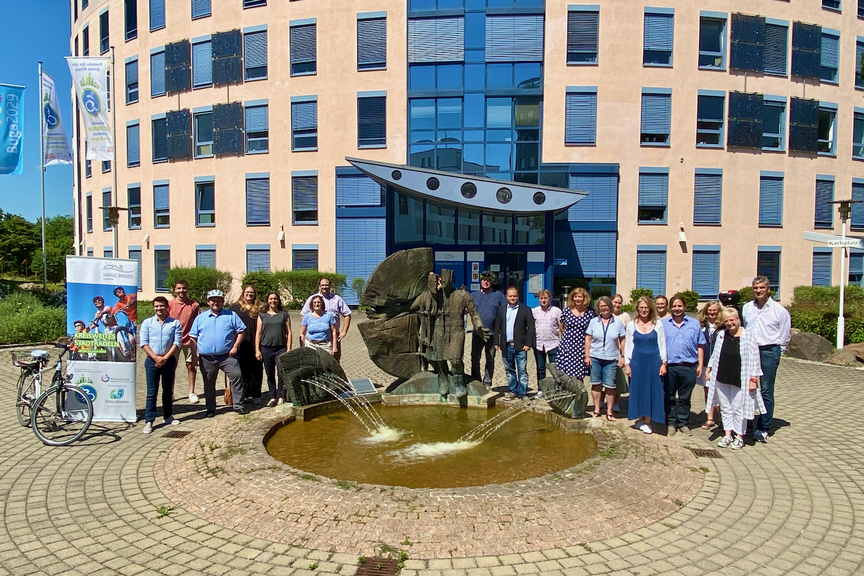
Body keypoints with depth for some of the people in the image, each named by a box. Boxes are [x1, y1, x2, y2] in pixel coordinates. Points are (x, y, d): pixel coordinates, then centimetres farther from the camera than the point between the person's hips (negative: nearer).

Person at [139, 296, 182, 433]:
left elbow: (177, 343, -3)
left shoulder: (175, 323, 2)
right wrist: (156, 358, -13)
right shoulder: (147, 323, 3)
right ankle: (149, 421, 3)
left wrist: (165, 358, -12)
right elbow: (144, 343, -3)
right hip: (152, 360, -1)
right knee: (151, 392, 0)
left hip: (169, 360, 1)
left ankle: (168, 416, 23)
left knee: (168, 390, 12)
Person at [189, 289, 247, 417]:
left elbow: (240, 331, 6)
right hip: (206, 358, 2)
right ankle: (211, 409, 23)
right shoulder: (200, 318, 10)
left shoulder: (231, 315, 6)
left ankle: (238, 405, -1)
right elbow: (193, 338, 11)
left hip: (227, 356, -1)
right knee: (209, 384, 10)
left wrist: (235, 347, -5)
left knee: (237, 376, -11)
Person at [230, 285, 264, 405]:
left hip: (255, 344, 0)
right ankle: (244, 394, 13)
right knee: (243, 370, 4)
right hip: (240, 345, 0)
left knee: (256, 370, 3)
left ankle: (256, 394, 11)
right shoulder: (235, 307, 9)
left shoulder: (259, 309, 9)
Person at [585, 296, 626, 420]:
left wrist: (622, 356, 2)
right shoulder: (593, 321, 4)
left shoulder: (618, 322, 4)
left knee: (610, 386, -1)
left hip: (611, 359, -1)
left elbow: (622, 341, 7)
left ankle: (609, 412, 10)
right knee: (596, 384, 7)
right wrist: (587, 356, -1)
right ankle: (597, 410, 18)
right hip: (595, 358, 1)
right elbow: (588, 339, 5)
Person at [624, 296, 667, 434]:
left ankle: (647, 422, 12)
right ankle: (640, 420, 19)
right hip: (637, 361, 0)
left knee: (653, 390, 2)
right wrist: (627, 364, 1)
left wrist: (663, 363, 0)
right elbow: (628, 346, 6)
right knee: (638, 390, 6)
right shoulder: (631, 325, 4)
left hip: (654, 361, 0)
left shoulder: (658, 324, 3)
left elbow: (662, 344, 5)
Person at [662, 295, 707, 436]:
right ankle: (671, 423, 18)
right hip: (669, 367, -1)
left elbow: (700, 346, 8)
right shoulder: (663, 323, 4)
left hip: (689, 367, 1)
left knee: (685, 398, 11)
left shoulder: (694, 324, 8)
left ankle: (683, 423, 21)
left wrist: (700, 365, 2)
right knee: (669, 397, 7)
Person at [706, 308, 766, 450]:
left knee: (739, 409, 5)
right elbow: (715, 355, 15)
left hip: (740, 380, -4)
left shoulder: (748, 336, -9)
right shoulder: (721, 335, 5)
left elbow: (754, 359, -8)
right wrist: (709, 369, 12)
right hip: (721, 379, 4)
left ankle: (739, 437, 20)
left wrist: (753, 379, -10)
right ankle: (728, 435, 24)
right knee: (725, 408, 12)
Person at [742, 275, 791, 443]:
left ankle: (763, 429, 8)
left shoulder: (779, 310, -2)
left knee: (766, 392, 1)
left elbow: (785, 335, 3)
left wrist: (776, 352, 4)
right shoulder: (746, 308, 6)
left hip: (769, 353, -3)